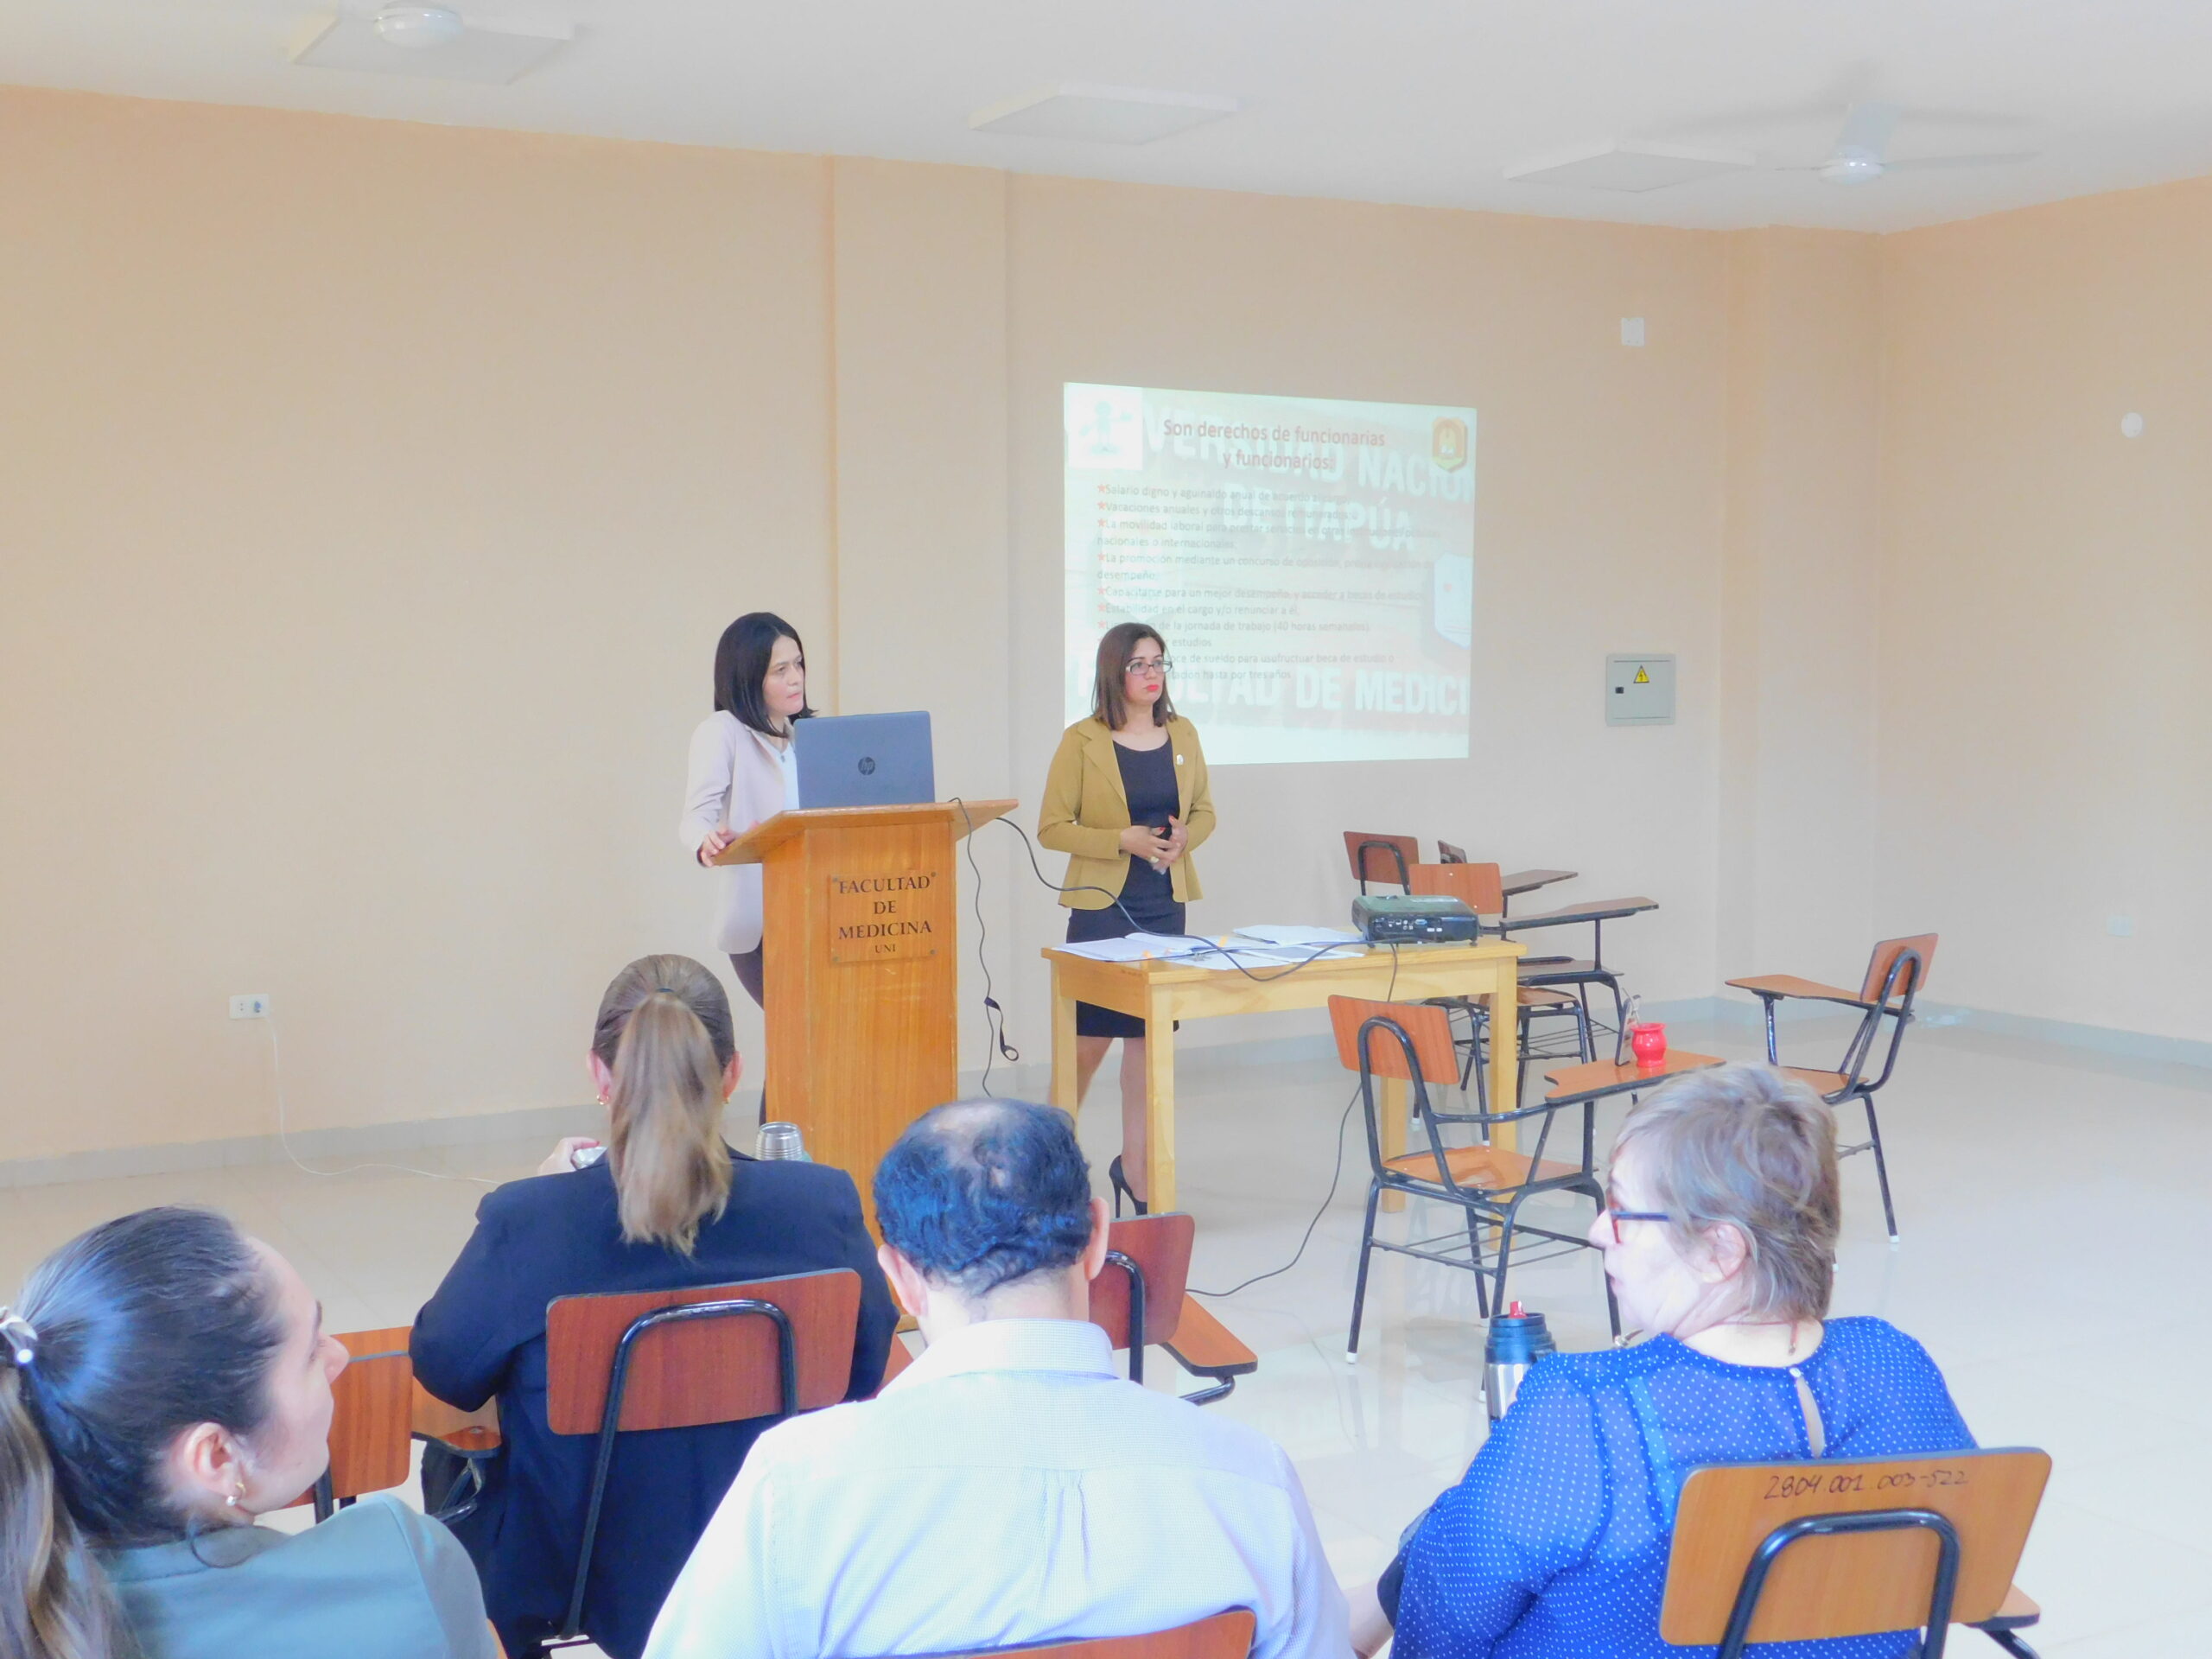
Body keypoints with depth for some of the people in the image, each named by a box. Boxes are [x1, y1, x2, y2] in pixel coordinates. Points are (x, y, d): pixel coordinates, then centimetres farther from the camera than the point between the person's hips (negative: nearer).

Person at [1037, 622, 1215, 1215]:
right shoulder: (1082, 742, -6)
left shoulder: (1182, 735, 8)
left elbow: (1204, 810, 17)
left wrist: (1185, 835, -6)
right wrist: (1123, 839, -17)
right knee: (1090, 1037, -1)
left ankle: (1134, 1167, 16)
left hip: (1167, 904, 4)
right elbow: (1051, 828, -6)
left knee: (1149, 1033, 7)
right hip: (1102, 904, -4)